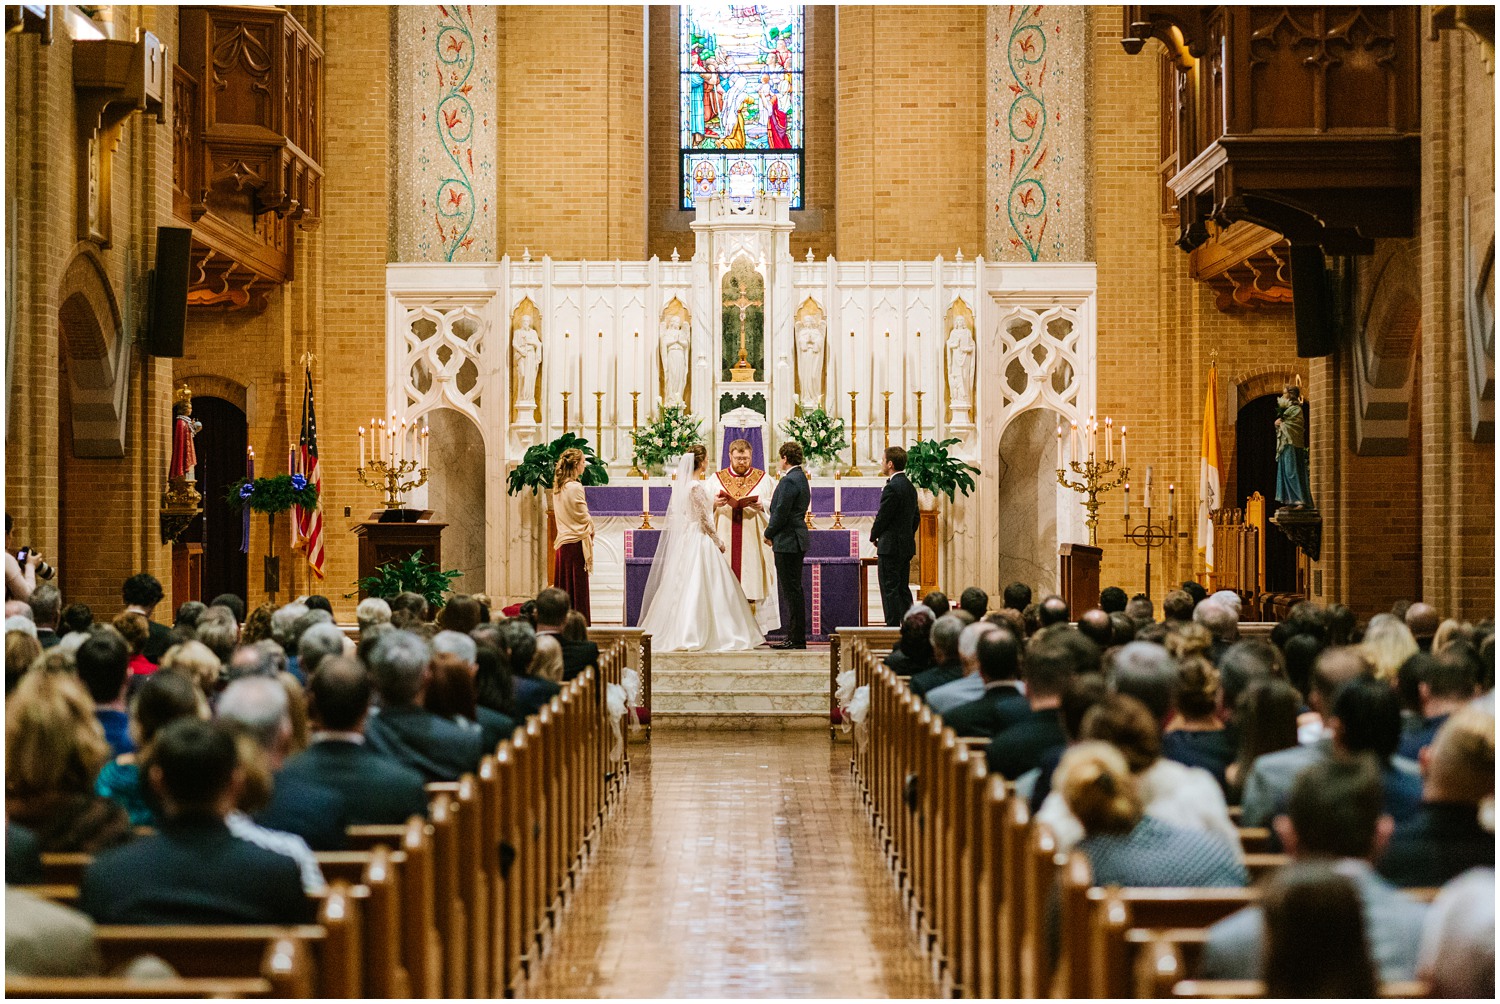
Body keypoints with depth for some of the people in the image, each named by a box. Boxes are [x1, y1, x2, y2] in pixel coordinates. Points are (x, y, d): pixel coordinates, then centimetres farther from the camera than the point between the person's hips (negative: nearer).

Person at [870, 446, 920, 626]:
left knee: (890, 590, -6)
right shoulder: (909, 487, 12)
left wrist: (874, 536, 0)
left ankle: (893, 627, -7)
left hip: (890, 546, -9)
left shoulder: (892, 488, -17)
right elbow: (916, 516, 18)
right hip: (906, 547, 9)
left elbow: (882, 517, -16)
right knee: (903, 589, 12)